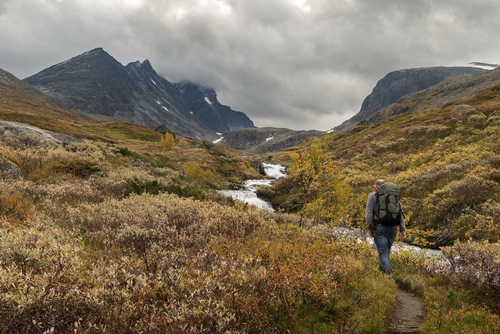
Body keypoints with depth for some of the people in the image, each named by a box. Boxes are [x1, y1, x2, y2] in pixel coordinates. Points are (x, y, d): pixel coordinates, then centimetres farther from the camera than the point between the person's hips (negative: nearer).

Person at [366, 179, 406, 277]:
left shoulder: (372, 196, 4)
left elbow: (369, 214, -5)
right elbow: (400, 213, 7)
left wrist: (369, 228, 4)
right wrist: (403, 230, 6)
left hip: (379, 228, -4)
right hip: (393, 228, 4)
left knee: (383, 254, -7)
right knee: (386, 251, 22)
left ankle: (391, 277, -20)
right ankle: (381, 271, 32)